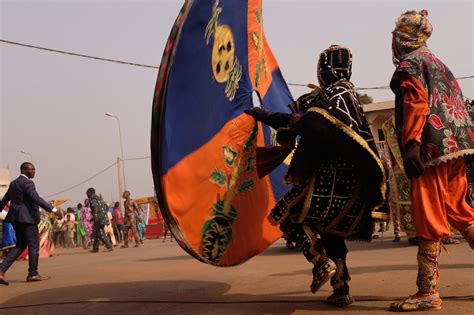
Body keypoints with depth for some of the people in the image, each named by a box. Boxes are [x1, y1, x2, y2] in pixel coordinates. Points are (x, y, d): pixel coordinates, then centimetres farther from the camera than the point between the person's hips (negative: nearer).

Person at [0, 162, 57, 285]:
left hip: (16, 218, 9)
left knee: (20, 245, 13)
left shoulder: (13, 183, 17)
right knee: (33, 245, -1)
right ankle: (33, 274, 4)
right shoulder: (27, 183, -11)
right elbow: (36, 198, -24)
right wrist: (52, 209, -28)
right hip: (27, 218, -9)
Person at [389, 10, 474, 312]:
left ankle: (428, 292, -4)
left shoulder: (409, 63, -2)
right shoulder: (438, 63, 24)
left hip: (433, 148, -9)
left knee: (429, 220, -7)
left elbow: (416, 102, -18)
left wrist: (411, 144, -26)